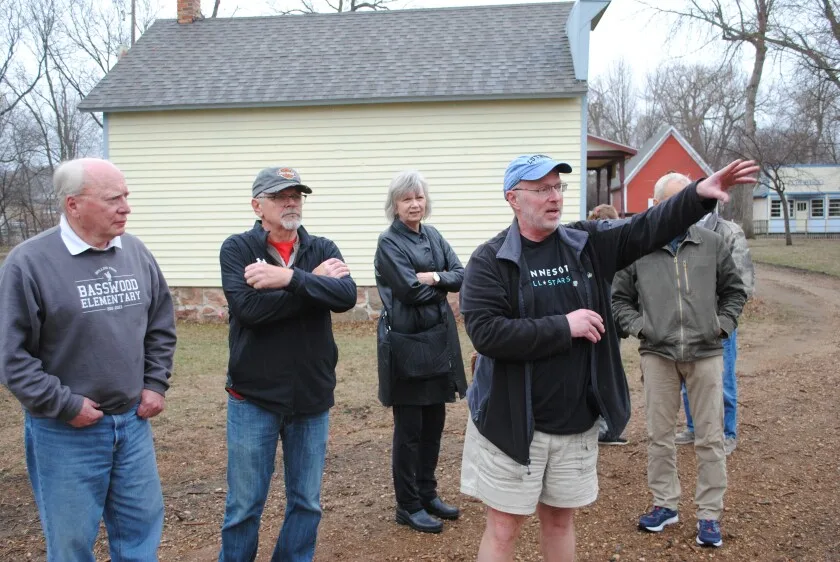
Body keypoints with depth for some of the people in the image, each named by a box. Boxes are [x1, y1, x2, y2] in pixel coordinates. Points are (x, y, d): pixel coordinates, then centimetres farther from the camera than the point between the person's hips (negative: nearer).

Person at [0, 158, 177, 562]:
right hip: (66, 431, -4)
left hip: (133, 422, 5)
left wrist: (156, 384, 4)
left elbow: (161, 326, 14)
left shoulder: (135, 252, 3)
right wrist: (66, 405, -14)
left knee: (143, 524, 16)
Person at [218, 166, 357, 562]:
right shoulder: (237, 248, -4)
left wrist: (290, 278, -28)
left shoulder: (323, 249, 3)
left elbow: (346, 296, -16)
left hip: (312, 398, 3)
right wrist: (315, 283, -16)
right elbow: (249, 307, -21)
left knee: (307, 502, 13)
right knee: (244, 505, 8)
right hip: (254, 397, -3)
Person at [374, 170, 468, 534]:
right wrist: (441, 282, -4)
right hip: (406, 343, -6)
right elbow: (409, 289, -18)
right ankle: (408, 506, 16)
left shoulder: (433, 236, 11)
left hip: (439, 340, 7)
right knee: (409, 429, 3)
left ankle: (427, 494, 30)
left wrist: (432, 277, -15)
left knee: (434, 423, 14)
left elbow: (460, 276, 1)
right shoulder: (389, 242, -9)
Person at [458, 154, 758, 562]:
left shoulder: (588, 244, 3)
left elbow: (647, 229, -2)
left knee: (560, 519, 20)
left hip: (576, 420, 4)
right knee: (503, 529, 6)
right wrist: (564, 326, -20)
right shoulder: (489, 261, -11)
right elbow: (486, 333, -22)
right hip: (513, 422, -4)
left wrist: (699, 194, -18)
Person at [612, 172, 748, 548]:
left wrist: (724, 324, 2)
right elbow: (619, 298, 10)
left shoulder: (711, 244, 4)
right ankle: (665, 504, 25)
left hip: (705, 353, 0)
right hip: (658, 354, 0)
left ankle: (709, 514, 15)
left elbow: (734, 290, 15)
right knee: (659, 434, 9)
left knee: (710, 437, 4)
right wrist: (636, 326, -4)